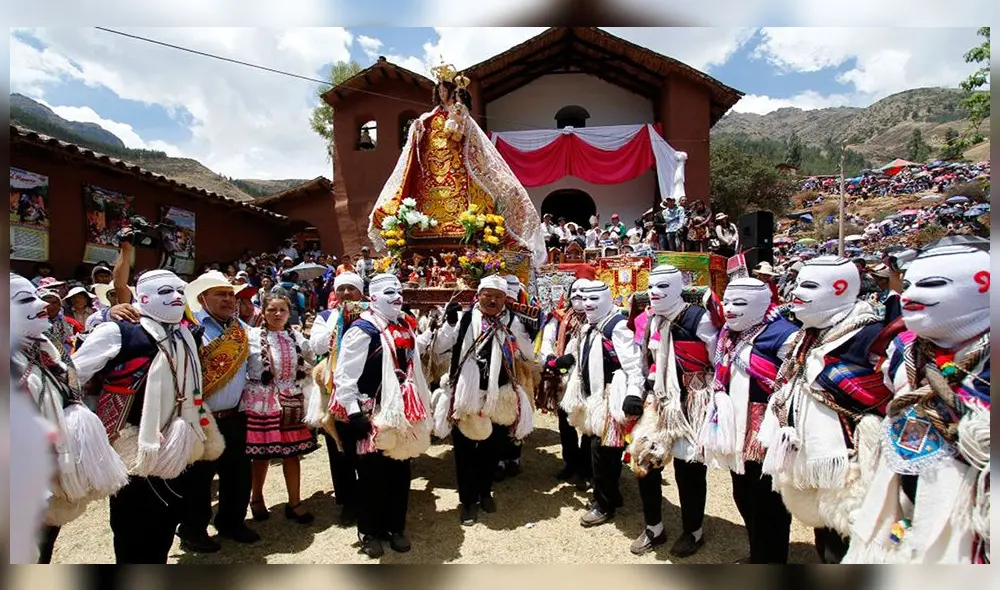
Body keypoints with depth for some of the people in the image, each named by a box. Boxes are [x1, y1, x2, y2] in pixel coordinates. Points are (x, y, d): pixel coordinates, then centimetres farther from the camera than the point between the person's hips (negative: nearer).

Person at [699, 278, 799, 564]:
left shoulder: (782, 334, -15)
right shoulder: (727, 333, 10)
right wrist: (720, 402, 11)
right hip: (736, 430, 8)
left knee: (767, 504, 5)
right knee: (743, 497, 21)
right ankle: (756, 555, 41)